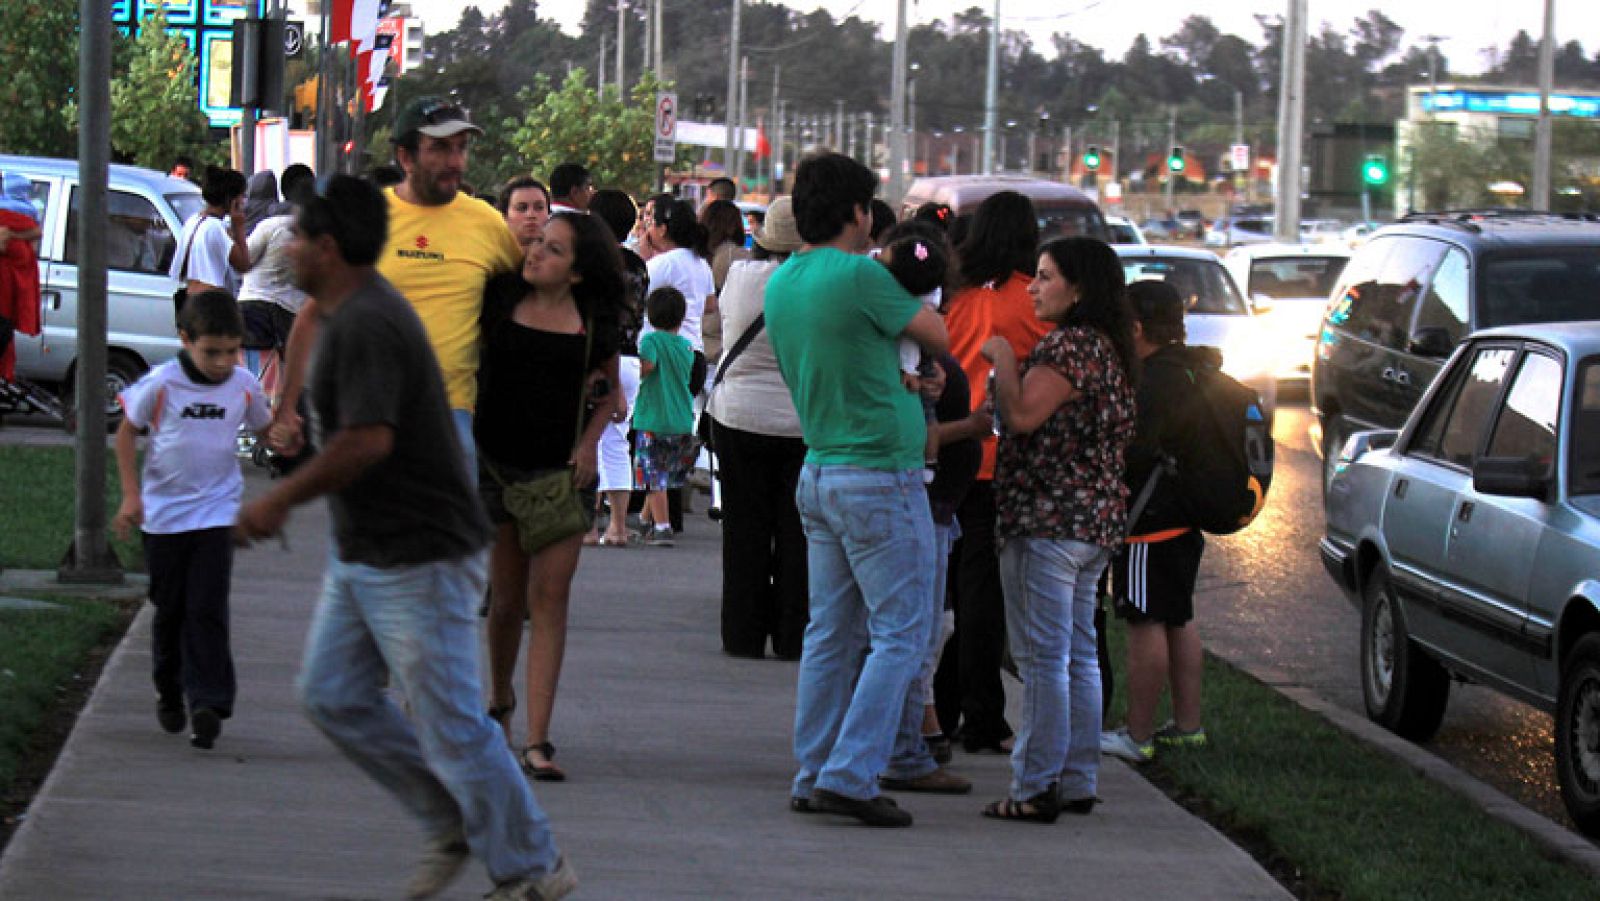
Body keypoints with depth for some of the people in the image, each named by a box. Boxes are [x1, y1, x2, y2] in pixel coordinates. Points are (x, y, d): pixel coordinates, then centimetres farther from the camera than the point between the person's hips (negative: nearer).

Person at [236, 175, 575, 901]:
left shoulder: (367, 325, -22)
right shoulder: (350, 314, 12)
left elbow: (368, 440, -31)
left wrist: (279, 501, -22)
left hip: (417, 560, -11)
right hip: (362, 554, 11)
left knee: (450, 723, -4)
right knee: (331, 695, 11)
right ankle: (449, 822, 21)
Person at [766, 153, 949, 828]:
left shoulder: (780, 283, 9)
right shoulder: (859, 277, -16)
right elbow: (939, 337, -5)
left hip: (819, 473, 8)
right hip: (880, 476, -8)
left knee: (831, 633, 13)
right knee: (900, 633, -3)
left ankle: (814, 775, 13)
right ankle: (849, 775, -9)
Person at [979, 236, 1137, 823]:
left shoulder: (1071, 345, -15)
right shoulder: (1105, 347, 17)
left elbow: (1024, 415, -23)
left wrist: (1003, 361, -8)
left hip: (1049, 519, -10)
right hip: (1093, 518, 10)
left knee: (1043, 657, -8)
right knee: (1078, 655, 13)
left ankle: (1036, 788, -7)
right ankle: (1078, 781, 17)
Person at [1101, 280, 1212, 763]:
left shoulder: (1154, 382, -20)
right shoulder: (1189, 369, 11)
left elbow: (1136, 452, -25)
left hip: (1151, 520, -11)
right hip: (1183, 518, 11)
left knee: (1146, 624, -7)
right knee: (1178, 620, 17)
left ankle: (1139, 736, -5)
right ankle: (1187, 725, 23)